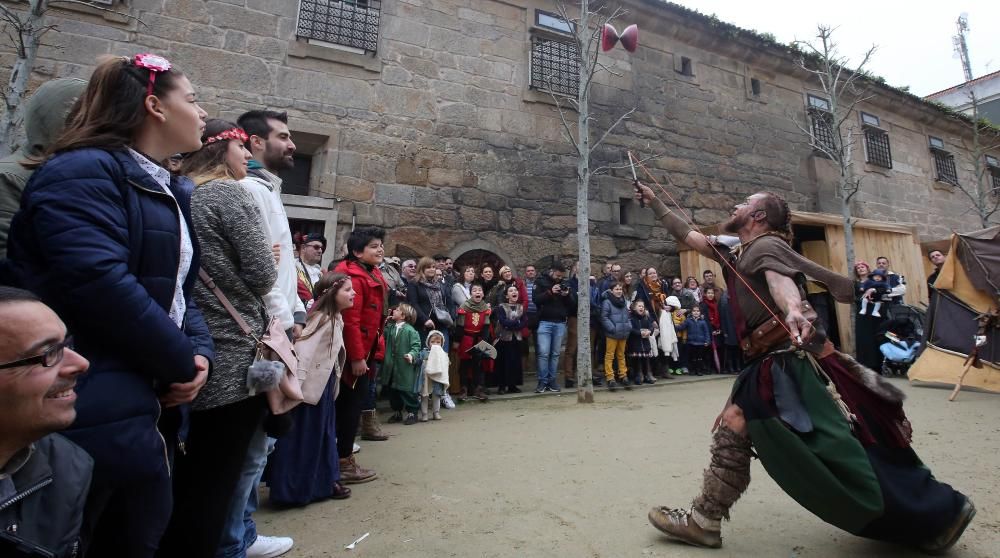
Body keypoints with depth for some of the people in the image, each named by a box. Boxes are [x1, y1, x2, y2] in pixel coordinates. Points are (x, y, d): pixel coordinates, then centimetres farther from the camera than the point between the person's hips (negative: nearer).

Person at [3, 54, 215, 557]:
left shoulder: (170, 191, 16)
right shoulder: (85, 173, -13)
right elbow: (102, 285, -26)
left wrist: (200, 350, -4)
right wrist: (183, 364, -15)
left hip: (147, 410, 9)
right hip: (89, 415, -9)